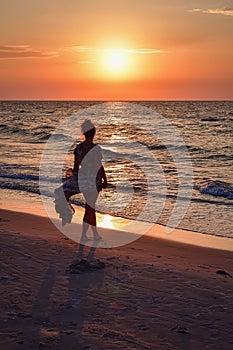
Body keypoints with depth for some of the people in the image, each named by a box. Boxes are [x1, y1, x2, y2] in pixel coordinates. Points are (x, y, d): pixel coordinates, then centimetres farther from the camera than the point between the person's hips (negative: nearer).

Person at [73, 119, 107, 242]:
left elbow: (76, 167, 6)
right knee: (90, 208, 3)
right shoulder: (96, 148, -18)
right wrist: (105, 180, -1)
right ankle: (83, 236, 7)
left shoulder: (78, 148, 1)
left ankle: (96, 234, 26)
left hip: (82, 180, 7)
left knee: (91, 206, 17)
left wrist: (75, 181, 16)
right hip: (94, 180, -6)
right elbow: (100, 167, -12)